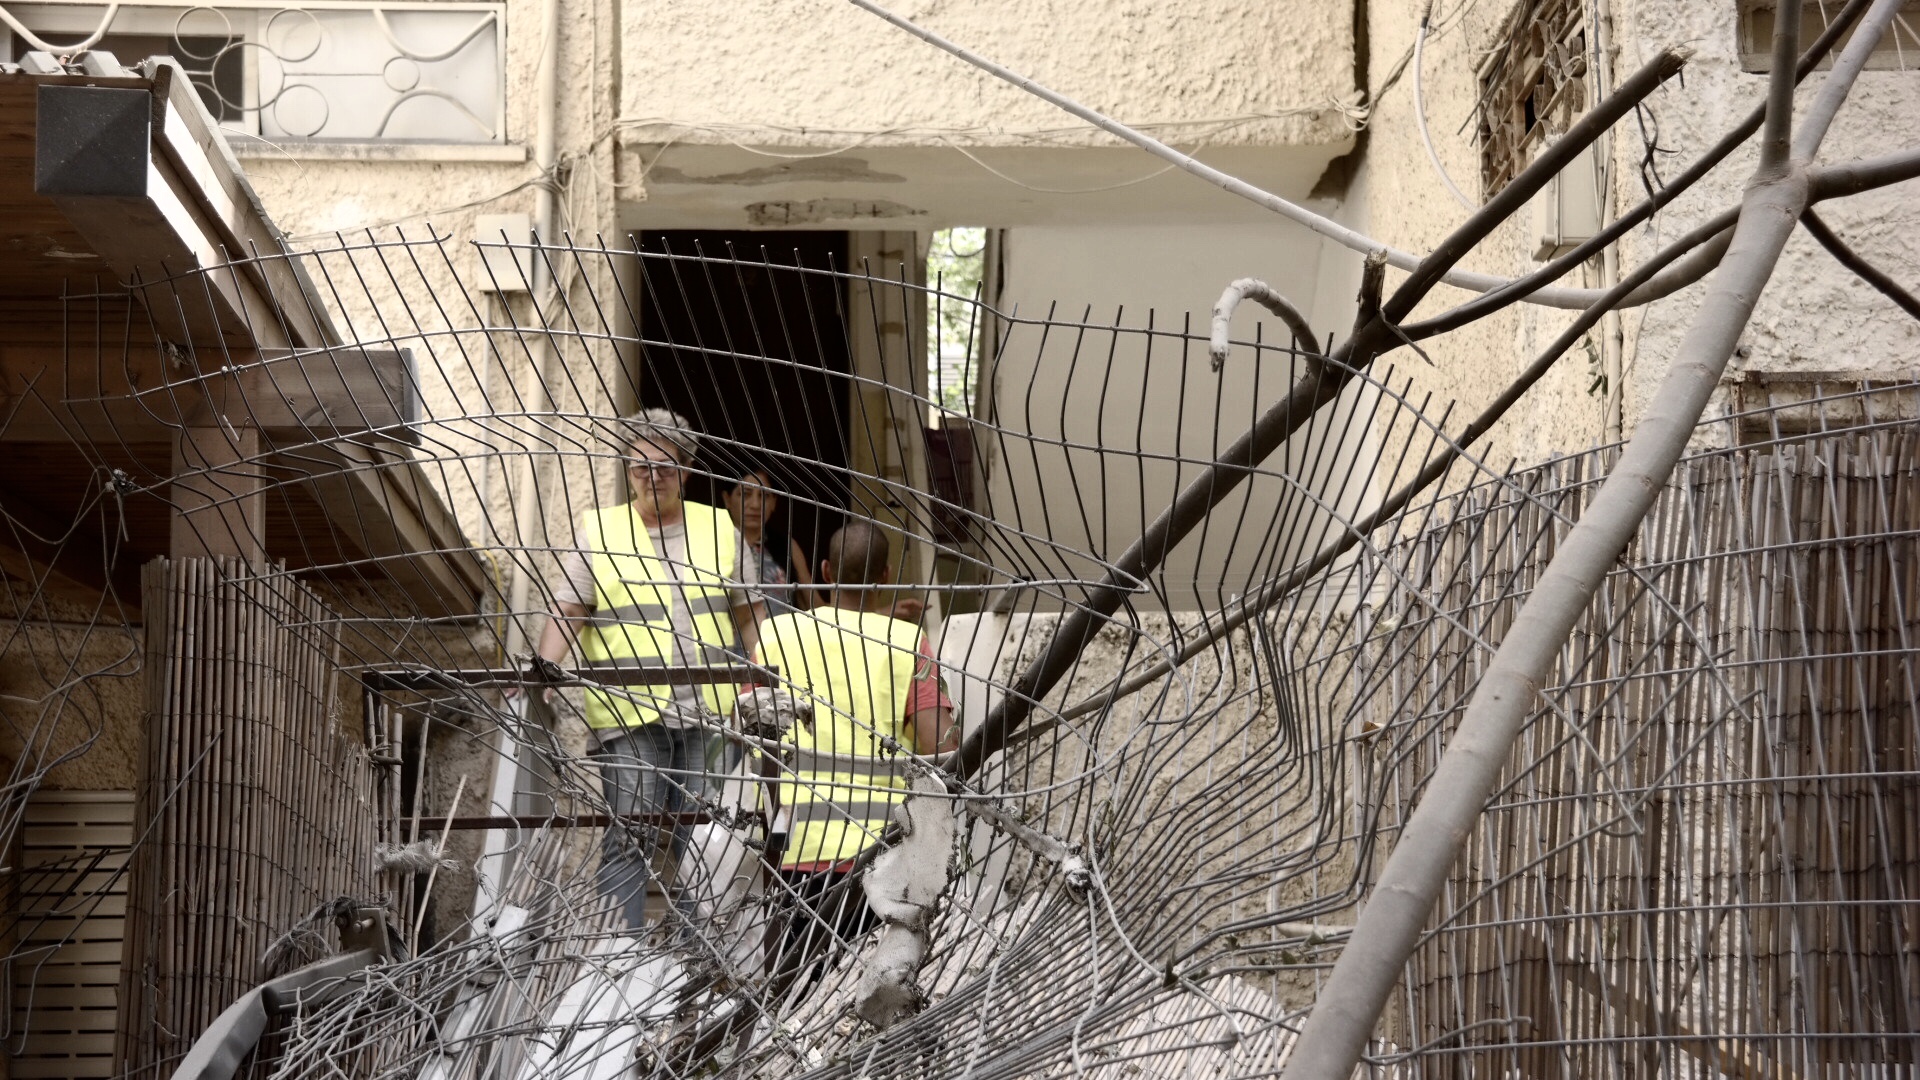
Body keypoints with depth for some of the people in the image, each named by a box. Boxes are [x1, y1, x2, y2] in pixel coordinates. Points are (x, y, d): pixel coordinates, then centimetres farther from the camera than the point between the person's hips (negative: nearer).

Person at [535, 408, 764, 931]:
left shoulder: (719, 527, 12)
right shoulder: (597, 531, 5)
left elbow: (748, 611, 17)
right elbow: (567, 614, 0)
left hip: (709, 714, 3)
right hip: (630, 714, -3)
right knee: (629, 838, -8)